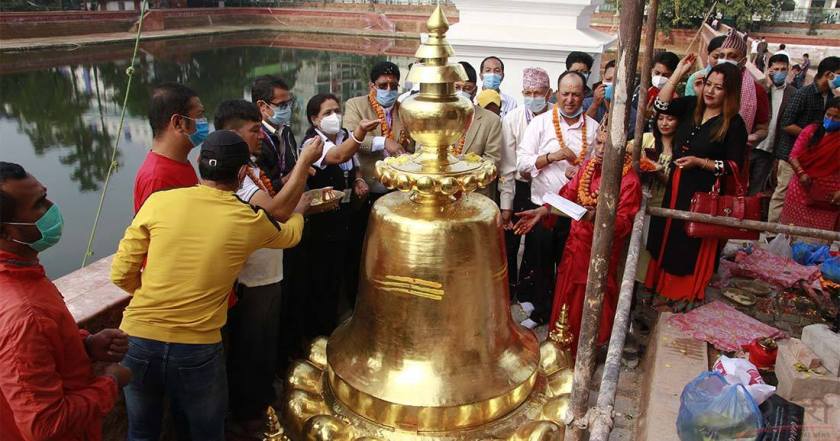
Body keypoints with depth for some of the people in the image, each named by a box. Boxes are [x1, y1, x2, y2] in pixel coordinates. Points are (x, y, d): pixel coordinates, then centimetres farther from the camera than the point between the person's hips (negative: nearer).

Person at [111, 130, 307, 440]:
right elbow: (289, 235, 19)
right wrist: (299, 211, 41)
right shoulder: (250, 222, -4)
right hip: (197, 349, -1)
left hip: (138, 339, 2)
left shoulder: (159, 201, -5)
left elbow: (121, 274, -1)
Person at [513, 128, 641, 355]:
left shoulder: (629, 180, -18)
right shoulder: (589, 165, 0)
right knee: (568, 294, 18)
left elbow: (625, 223, -19)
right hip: (576, 243, 6)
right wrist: (542, 211, -10)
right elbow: (568, 194, 3)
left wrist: (598, 217, -37)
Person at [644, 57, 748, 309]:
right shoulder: (692, 106, 3)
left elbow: (734, 165, -11)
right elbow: (661, 105, -5)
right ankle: (662, 284, 33)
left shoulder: (734, 124, -11)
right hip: (676, 184, 6)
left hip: (703, 190, -5)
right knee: (666, 234, 15)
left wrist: (699, 162, -20)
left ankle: (688, 291, 27)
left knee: (691, 242, 7)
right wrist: (678, 73, -8)